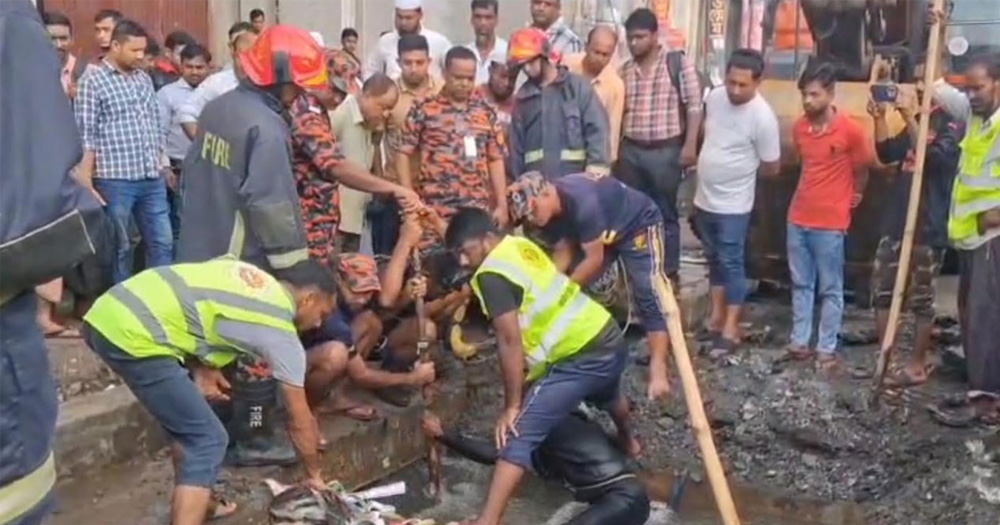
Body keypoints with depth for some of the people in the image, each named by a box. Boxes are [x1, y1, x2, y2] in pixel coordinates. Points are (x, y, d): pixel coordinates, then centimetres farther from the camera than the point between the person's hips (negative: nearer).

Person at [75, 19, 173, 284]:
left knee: (163, 243, 8)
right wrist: (85, 183, -12)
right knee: (119, 248, 6)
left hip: (152, 179, 6)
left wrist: (162, 163, 13)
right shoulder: (92, 81, -5)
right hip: (115, 180, -5)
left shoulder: (144, 79, 13)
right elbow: (86, 136, -8)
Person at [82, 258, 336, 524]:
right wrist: (314, 474, 25)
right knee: (207, 441, -1)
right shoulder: (281, 333, 0)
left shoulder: (251, 278, 20)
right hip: (133, 336, -9)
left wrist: (199, 368, 11)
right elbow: (300, 421, 9)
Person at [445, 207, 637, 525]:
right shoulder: (520, 244, 10)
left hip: (580, 359, -10)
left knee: (518, 437, -11)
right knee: (607, 395, 42)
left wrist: (511, 406, -12)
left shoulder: (491, 275, -16)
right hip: (610, 340, 10)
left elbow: (510, 343, -19)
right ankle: (627, 441, 72)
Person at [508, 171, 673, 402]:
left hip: (638, 225, -8)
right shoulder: (546, 212, -15)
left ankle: (658, 372, -18)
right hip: (602, 232, 8)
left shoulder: (582, 202, -40)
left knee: (649, 296, -18)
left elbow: (594, 259, -31)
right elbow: (563, 253, -5)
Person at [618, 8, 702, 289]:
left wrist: (689, 145, -13)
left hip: (666, 151, -4)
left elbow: (694, 105, -6)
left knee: (665, 213, 5)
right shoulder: (624, 70, 11)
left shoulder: (679, 63, -3)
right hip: (630, 151, 4)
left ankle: (669, 274, 15)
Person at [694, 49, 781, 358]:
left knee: (731, 263, -1)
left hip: (733, 205, -6)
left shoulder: (763, 117, -21)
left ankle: (731, 329, 6)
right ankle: (717, 315, 30)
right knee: (714, 259, 17)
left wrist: (741, 168, 2)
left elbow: (772, 168, -12)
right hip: (704, 198, 7)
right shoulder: (714, 97, -2)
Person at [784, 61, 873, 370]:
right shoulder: (800, 127, 3)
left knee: (830, 289, 5)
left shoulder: (850, 130, -13)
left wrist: (853, 197, 14)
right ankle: (800, 342, 23)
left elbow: (862, 169, 2)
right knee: (801, 284, 13)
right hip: (798, 218, 5)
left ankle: (827, 348, 14)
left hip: (830, 222, -5)